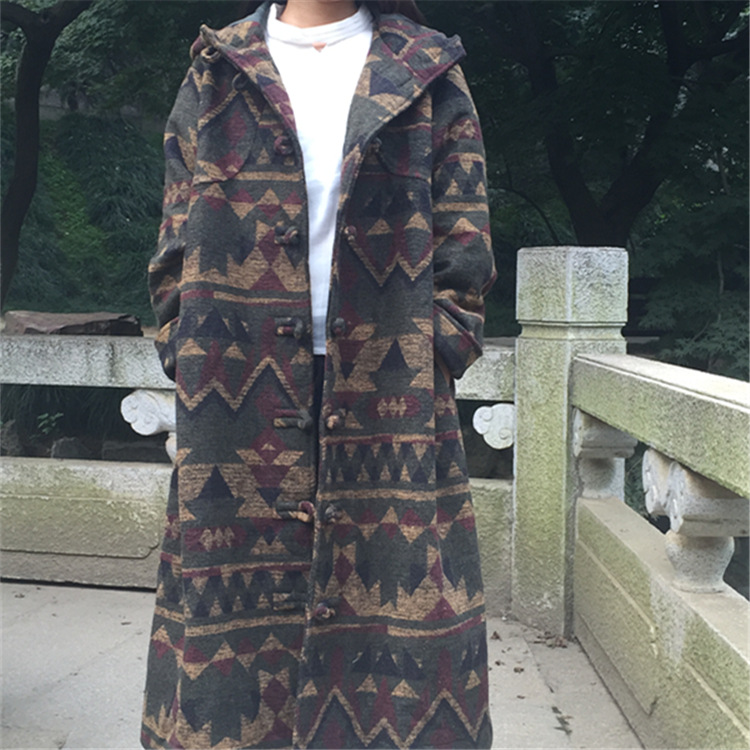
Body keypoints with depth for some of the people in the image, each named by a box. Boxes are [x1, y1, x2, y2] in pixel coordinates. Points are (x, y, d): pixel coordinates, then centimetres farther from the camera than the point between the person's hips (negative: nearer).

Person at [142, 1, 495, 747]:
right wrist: (198, 371, 0)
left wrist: (422, 373, -5)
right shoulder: (214, 75, 14)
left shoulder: (428, 76, 11)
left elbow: (464, 262, 5)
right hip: (239, 415, 1)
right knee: (237, 621, 6)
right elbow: (174, 257, 11)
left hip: (389, 409, 0)